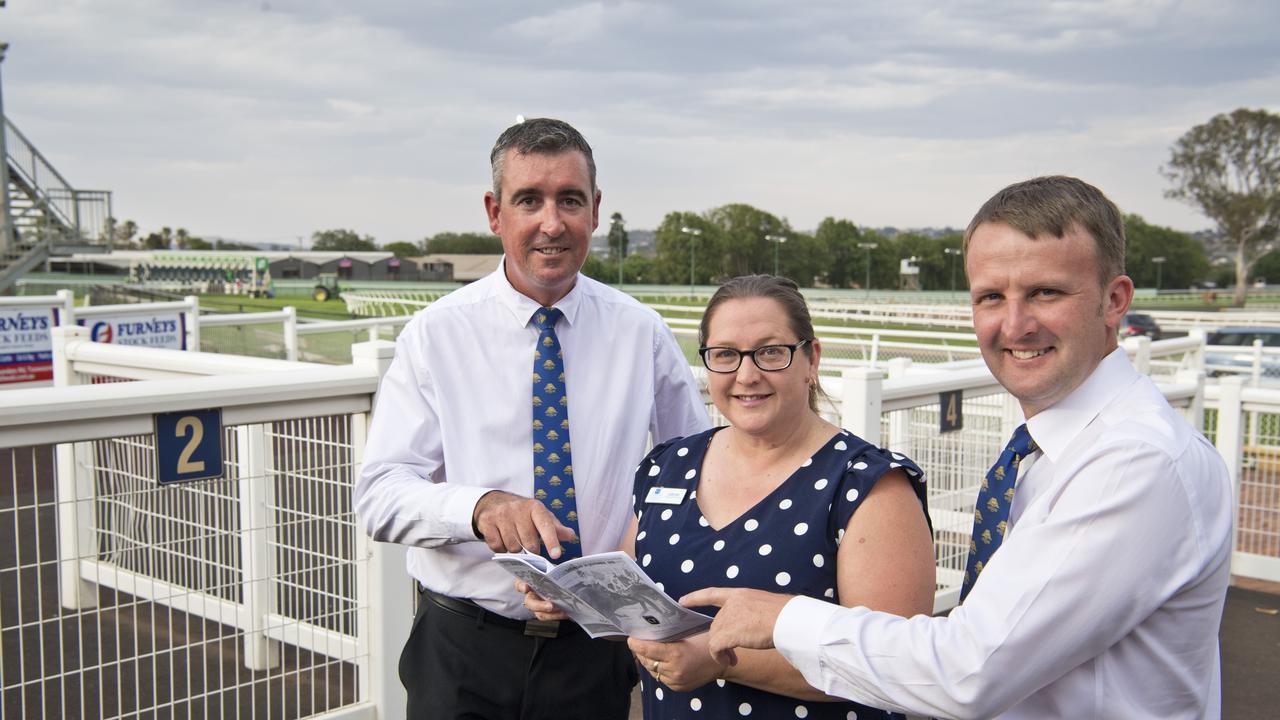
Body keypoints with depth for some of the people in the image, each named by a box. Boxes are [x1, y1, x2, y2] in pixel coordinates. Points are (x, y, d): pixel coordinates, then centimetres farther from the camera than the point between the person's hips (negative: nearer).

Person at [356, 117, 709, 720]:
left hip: (596, 652, 2)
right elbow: (380, 491, -14)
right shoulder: (436, 335, -6)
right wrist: (480, 505, -33)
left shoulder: (642, 334, -1)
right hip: (464, 653, -1)